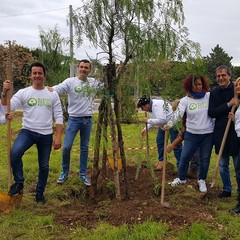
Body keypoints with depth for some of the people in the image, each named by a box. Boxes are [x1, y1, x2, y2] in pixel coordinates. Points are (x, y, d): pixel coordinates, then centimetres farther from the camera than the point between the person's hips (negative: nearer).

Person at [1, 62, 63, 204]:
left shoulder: (52, 94, 2)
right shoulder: (23, 93, 0)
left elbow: (58, 117, 1)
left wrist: (58, 137, -6)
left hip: (46, 135, 2)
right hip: (28, 132, -1)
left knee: (44, 166, 11)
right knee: (15, 153, -29)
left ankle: (40, 193, 31)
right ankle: (19, 182, -7)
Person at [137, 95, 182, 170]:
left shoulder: (156, 106, -29)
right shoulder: (150, 107, 3)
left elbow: (162, 120, -38)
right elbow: (154, 120, 14)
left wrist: (148, 121, -28)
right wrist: (146, 129, 3)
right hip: (163, 124, 11)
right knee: (159, 141, 15)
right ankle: (161, 161, 29)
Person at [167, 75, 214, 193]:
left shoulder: (209, 96, -3)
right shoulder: (185, 100, -7)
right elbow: (178, 113, -18)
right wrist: (170, 123, -34)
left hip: (208, 134, 0)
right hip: (192, 134, 0)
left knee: (205, 159, 11)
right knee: (184, 157, 6)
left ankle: (202, 180, 32)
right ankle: (181, 178, 30)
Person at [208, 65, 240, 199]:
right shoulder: (214, 93, 5)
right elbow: (211, 113, -6)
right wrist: (228, 105, -16)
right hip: (221, 133, 4)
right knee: (223, 165, 15)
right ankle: (227, 189, 31)